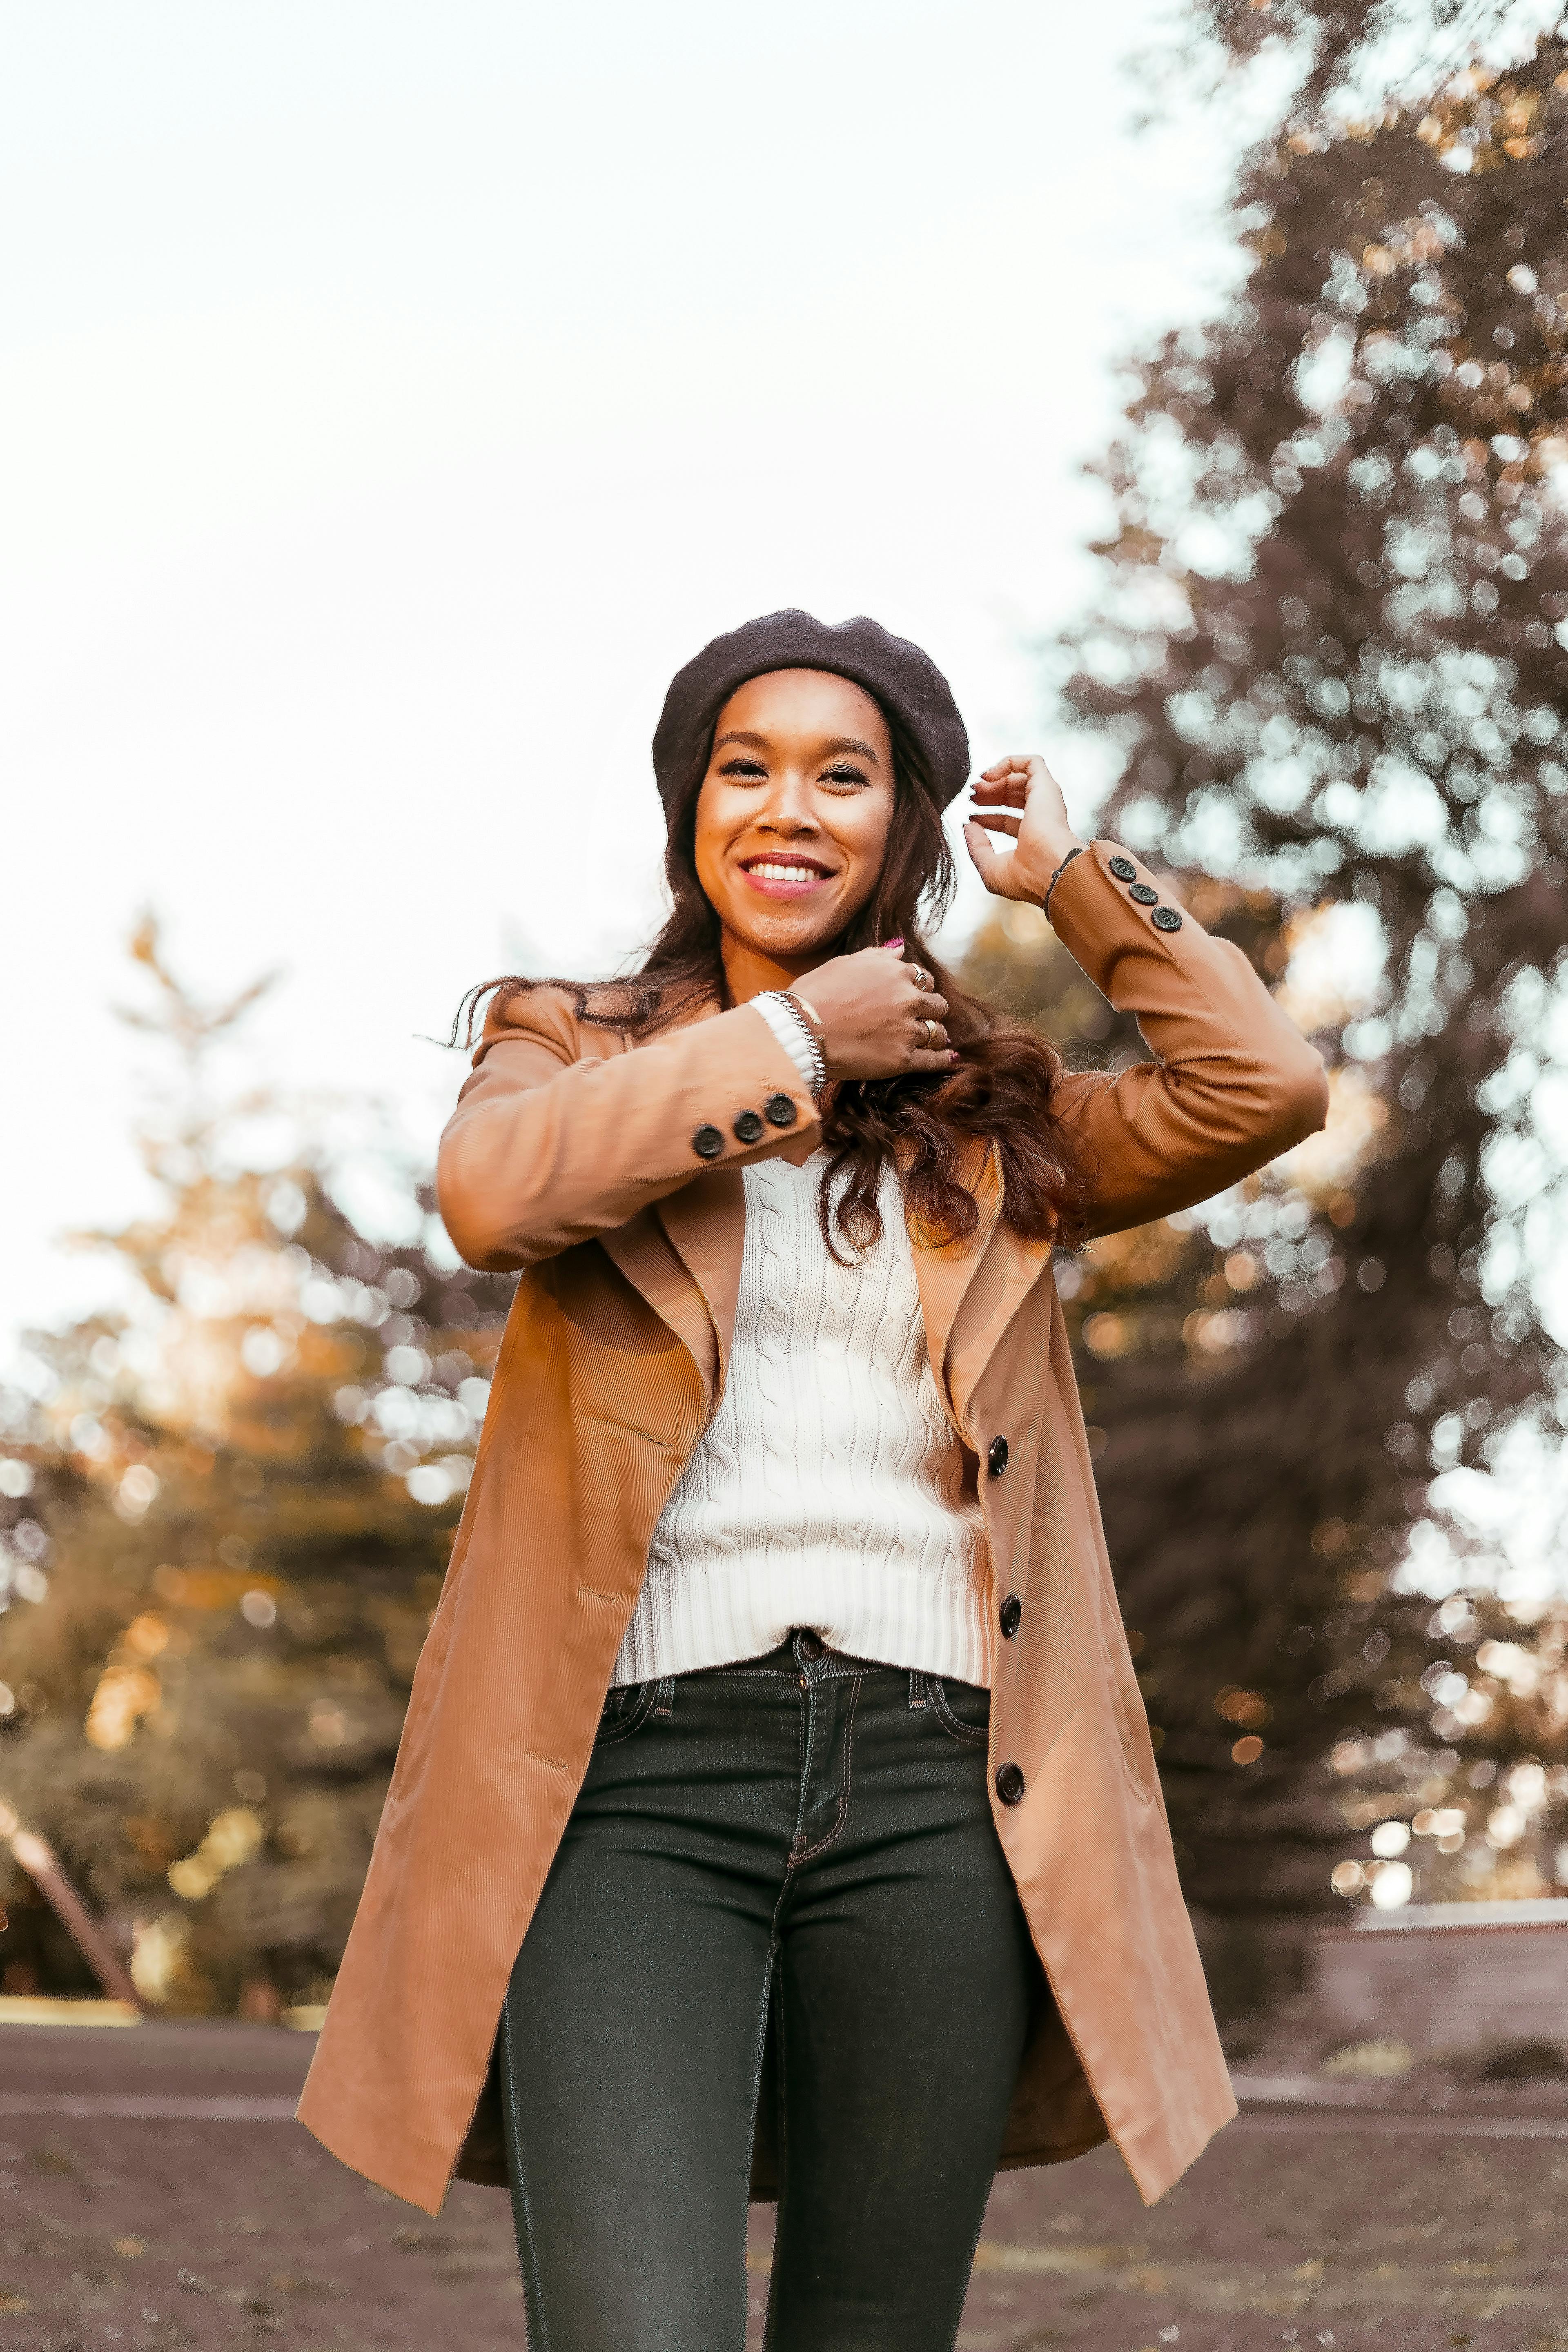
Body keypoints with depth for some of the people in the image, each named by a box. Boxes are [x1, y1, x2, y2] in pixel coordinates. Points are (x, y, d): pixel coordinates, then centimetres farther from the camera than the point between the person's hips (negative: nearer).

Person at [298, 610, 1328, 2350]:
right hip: (637, 1768, -2)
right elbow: (495, 1192, -10)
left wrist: (1073, 881, 14)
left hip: (929, 1780, 2)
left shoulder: (991, 1124, 18)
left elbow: (1262, 1086, 2)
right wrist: (796, 1039, -2)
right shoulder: (575, 1050, 14)